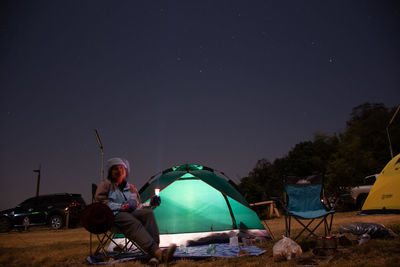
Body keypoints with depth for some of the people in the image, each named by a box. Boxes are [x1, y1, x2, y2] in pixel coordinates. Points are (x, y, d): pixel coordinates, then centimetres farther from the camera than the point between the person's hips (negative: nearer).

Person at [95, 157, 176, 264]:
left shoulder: (131, 187, 27)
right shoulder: (106, 185, 13)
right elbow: (100, 201, -2)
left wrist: (150, 204, 7)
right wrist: (122, 206, -10)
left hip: (132, 213, 5)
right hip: (115, 215, -5)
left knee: (148, 213, -29)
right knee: (133, 223, -37)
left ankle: (154, 253, -41)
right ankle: (157, 252, -59)